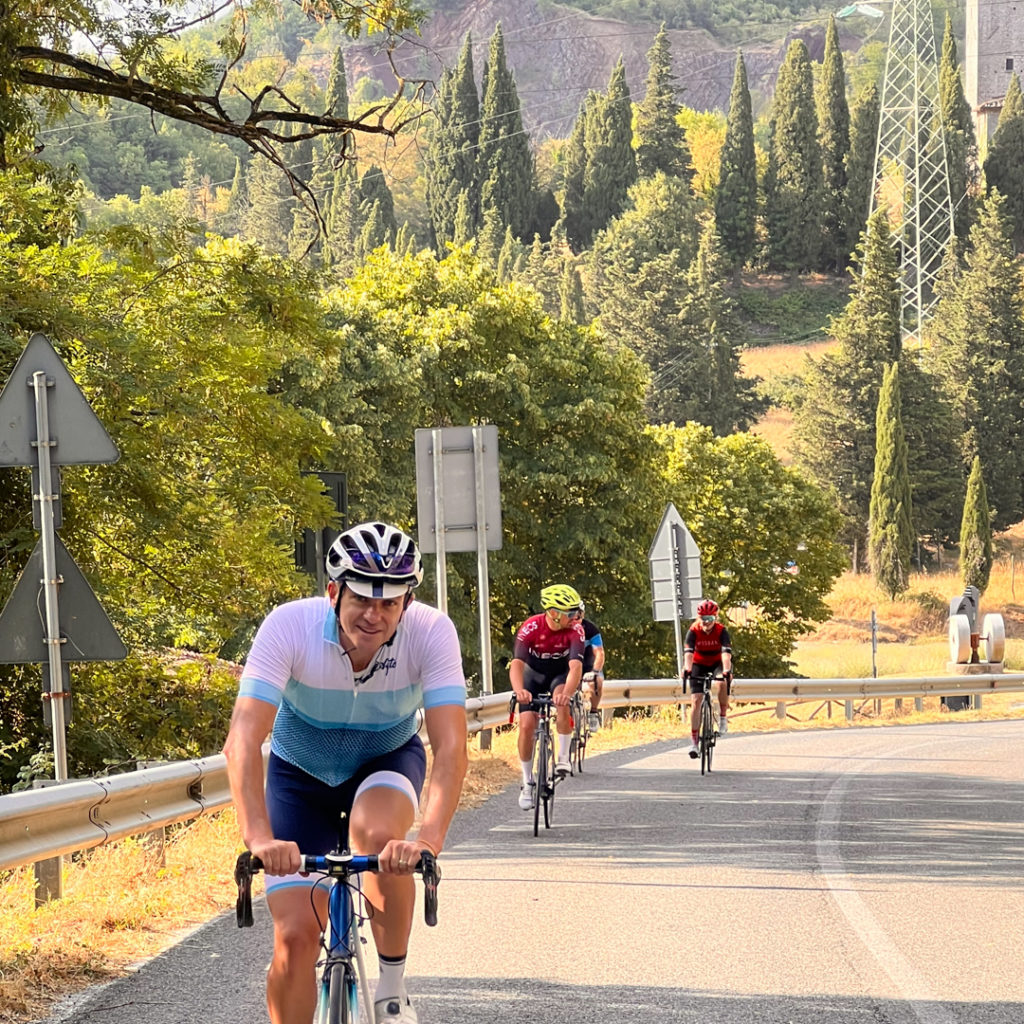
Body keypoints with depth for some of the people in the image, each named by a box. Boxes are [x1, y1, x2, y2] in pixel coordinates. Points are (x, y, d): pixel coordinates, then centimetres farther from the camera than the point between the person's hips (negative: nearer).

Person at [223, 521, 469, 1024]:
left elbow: (451, 748, -37)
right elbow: (243, 740, -39)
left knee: (377, 832, -35)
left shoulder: (431, 633, -29)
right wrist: (258, 835, -54)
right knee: (295, 936, -11)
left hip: (387, 762, 0)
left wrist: (429, 838, -53)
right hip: (300, 772, 0)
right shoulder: (289, 626, -31)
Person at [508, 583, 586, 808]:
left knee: (562, 703, -34)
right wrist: (519, 690, -61)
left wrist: (567, 693, -60)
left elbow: (576, 666, -41)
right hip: (534, 673, 0)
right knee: (527, 725, -12)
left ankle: (563, 757, -19)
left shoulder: (575, 630, -29)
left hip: (561, 674, 0)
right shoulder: (531, 627, -31)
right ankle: (527, 783, 4)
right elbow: (517, 663, -41)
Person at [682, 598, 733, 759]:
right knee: (696, 701, -10)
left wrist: (727, 671, -53)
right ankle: (694, 742, -9)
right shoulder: (693, 631, -22)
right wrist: (687, 669, -53)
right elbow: (688, 653, -35)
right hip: (699, 664, 1)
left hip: (717, 663, -1)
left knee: (723, 681, -36)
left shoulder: (721, 631, -23)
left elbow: (726, 652, -36)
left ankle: (723, 718, -17)